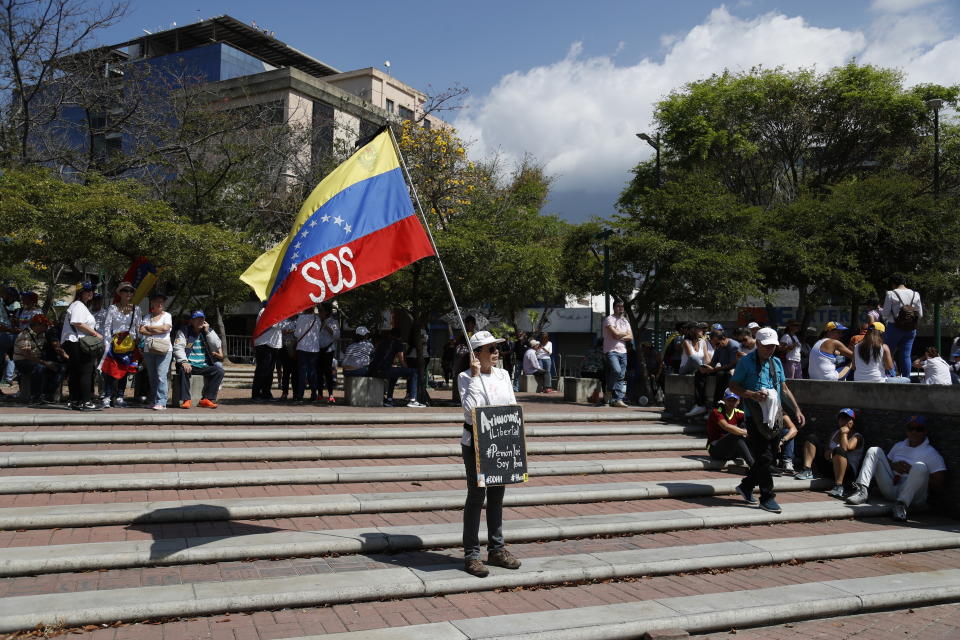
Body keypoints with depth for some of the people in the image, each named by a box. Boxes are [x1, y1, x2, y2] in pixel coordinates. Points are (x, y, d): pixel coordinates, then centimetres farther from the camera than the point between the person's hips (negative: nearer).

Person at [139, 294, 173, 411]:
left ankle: (161, 402, -15)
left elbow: (165, 328, -10)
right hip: (148, 350, 4)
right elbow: (141, 331, 1)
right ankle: (153, 401, 14)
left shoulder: (167, 315, 7)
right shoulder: (147, 316, 15)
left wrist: (149, 328, 0)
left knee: (161, 376, -13)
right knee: (152, 377, 7)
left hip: (164, 349, -4)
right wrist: (157, 331, -9)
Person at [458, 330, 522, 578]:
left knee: (497, 495, 13)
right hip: (476, 442, -6)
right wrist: (475, 375, -19)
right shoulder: (466, 377, -8)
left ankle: (496, 548, 25)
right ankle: (471, 554, 5)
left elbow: (513, 405, 10)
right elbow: (470, 408, -22)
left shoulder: (503, 375, 9)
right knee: (476, 495, -3)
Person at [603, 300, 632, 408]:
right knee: (616, 371, -26)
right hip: (611, 351, -7)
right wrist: (625, 333, 3)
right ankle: (609, 389, -1)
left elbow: (630, 337, 8)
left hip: (623, 351, 7)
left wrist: (620, 337, -8)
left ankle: (617, 399, 1)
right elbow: (615, 334, -15)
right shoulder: (609, 319, -3)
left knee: (622, 377, 0)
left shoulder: (625, 321, 19)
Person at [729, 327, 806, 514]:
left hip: (774, 416, 6)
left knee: (764, 456, 10)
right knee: (764, 456, -8)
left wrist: (797, 410, 10)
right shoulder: (746, 362, -4)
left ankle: (746, 486, 28)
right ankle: (767, 497, 0)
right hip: (755, 416, -6)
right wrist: (753, 395, -19)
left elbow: (784, 389, 18)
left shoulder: (776, 363, 15)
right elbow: (733, 386, -4)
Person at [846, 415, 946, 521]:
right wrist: (894, 466, 0)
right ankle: (862, 491, -21)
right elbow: (887, 463, 25)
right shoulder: (899, 446, 20)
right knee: (874, 451, -3)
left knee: (920, 467, -32)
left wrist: (910, 470, -10)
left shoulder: (932, 454, 3)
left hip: (912, 496, -5)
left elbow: (939, 483, -6)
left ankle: (902, 504, -35)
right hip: (891, 490, 5)